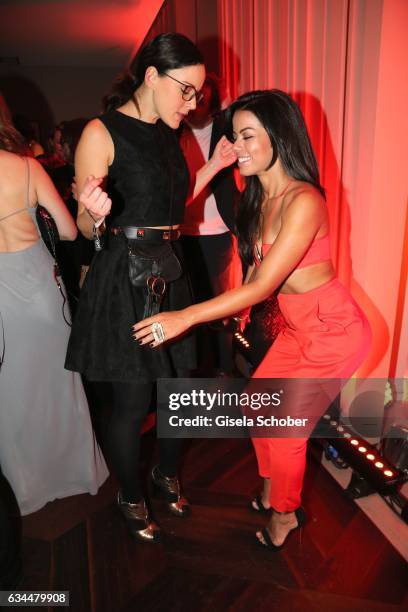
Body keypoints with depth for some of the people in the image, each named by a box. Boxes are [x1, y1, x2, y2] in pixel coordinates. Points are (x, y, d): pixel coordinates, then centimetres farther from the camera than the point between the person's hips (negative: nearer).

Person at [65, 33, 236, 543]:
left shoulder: (168, 135, 13)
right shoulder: (102, 133, -9)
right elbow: (87, 230, -8)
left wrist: (213, 166, 13)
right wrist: (94, 214, -30)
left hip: (170, 276, 7)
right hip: (123, 281, -7)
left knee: (176, 387, 15)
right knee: (133, 401, 5)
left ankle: (167, 474, 42)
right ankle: (131, 499, 33)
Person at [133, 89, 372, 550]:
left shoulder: (302, 202, -25)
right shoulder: (259, 197, 1)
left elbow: (263, 285, -28)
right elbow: (257, 264, 12)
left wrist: (185, 317, -27)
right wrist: (240, 309, 17)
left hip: (333, 330, -8)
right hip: (298, 327, 8)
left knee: (283, 426, 2)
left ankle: (285, 513, 32)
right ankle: (270, 490, 42)